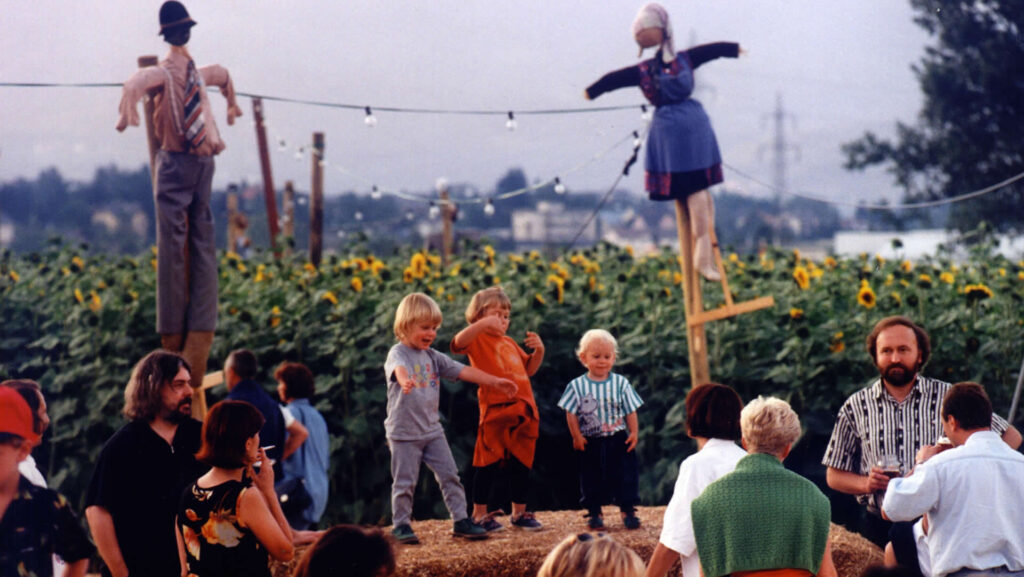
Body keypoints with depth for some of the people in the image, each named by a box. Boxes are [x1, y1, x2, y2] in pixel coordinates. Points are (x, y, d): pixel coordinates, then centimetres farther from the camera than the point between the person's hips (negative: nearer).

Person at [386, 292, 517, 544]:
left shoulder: (433, 357, 11)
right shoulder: (398, 353, -11)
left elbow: (463, 371, 9)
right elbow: (399, 369, -35)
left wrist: (495, 382, 3)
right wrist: (404, 381, -59)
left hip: (432, 429, 6)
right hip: (404, 432, -6)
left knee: (449, 475, 4)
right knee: (404, 482, 0)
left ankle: (461, 520, 9)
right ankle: (401, 525, 12)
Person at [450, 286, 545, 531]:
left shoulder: (510, 343, 21)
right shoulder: (478, 339, 0)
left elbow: (529, 369, 30)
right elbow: (458, 343, -23)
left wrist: (539, 350, 13)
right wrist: (483, 324, -30)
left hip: (522, 410, 7)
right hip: (495, 409, -7)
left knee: (521, 464, 11)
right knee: (489, 464, -3)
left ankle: (519, 513, 21)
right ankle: (479, 514, 4)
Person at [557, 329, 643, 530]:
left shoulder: (620, 383, -1)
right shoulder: (577, 386, -4)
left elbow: (630, 411, 4)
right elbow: (571, 413, -1)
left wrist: (633, 432, -2)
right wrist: (577, 436, -6)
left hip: (618, 440, 0)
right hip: (591, 443, 0)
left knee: (625, 474, 1)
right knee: (591, 477, 6)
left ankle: (628, 511, 11)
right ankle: (594, 513, 17)